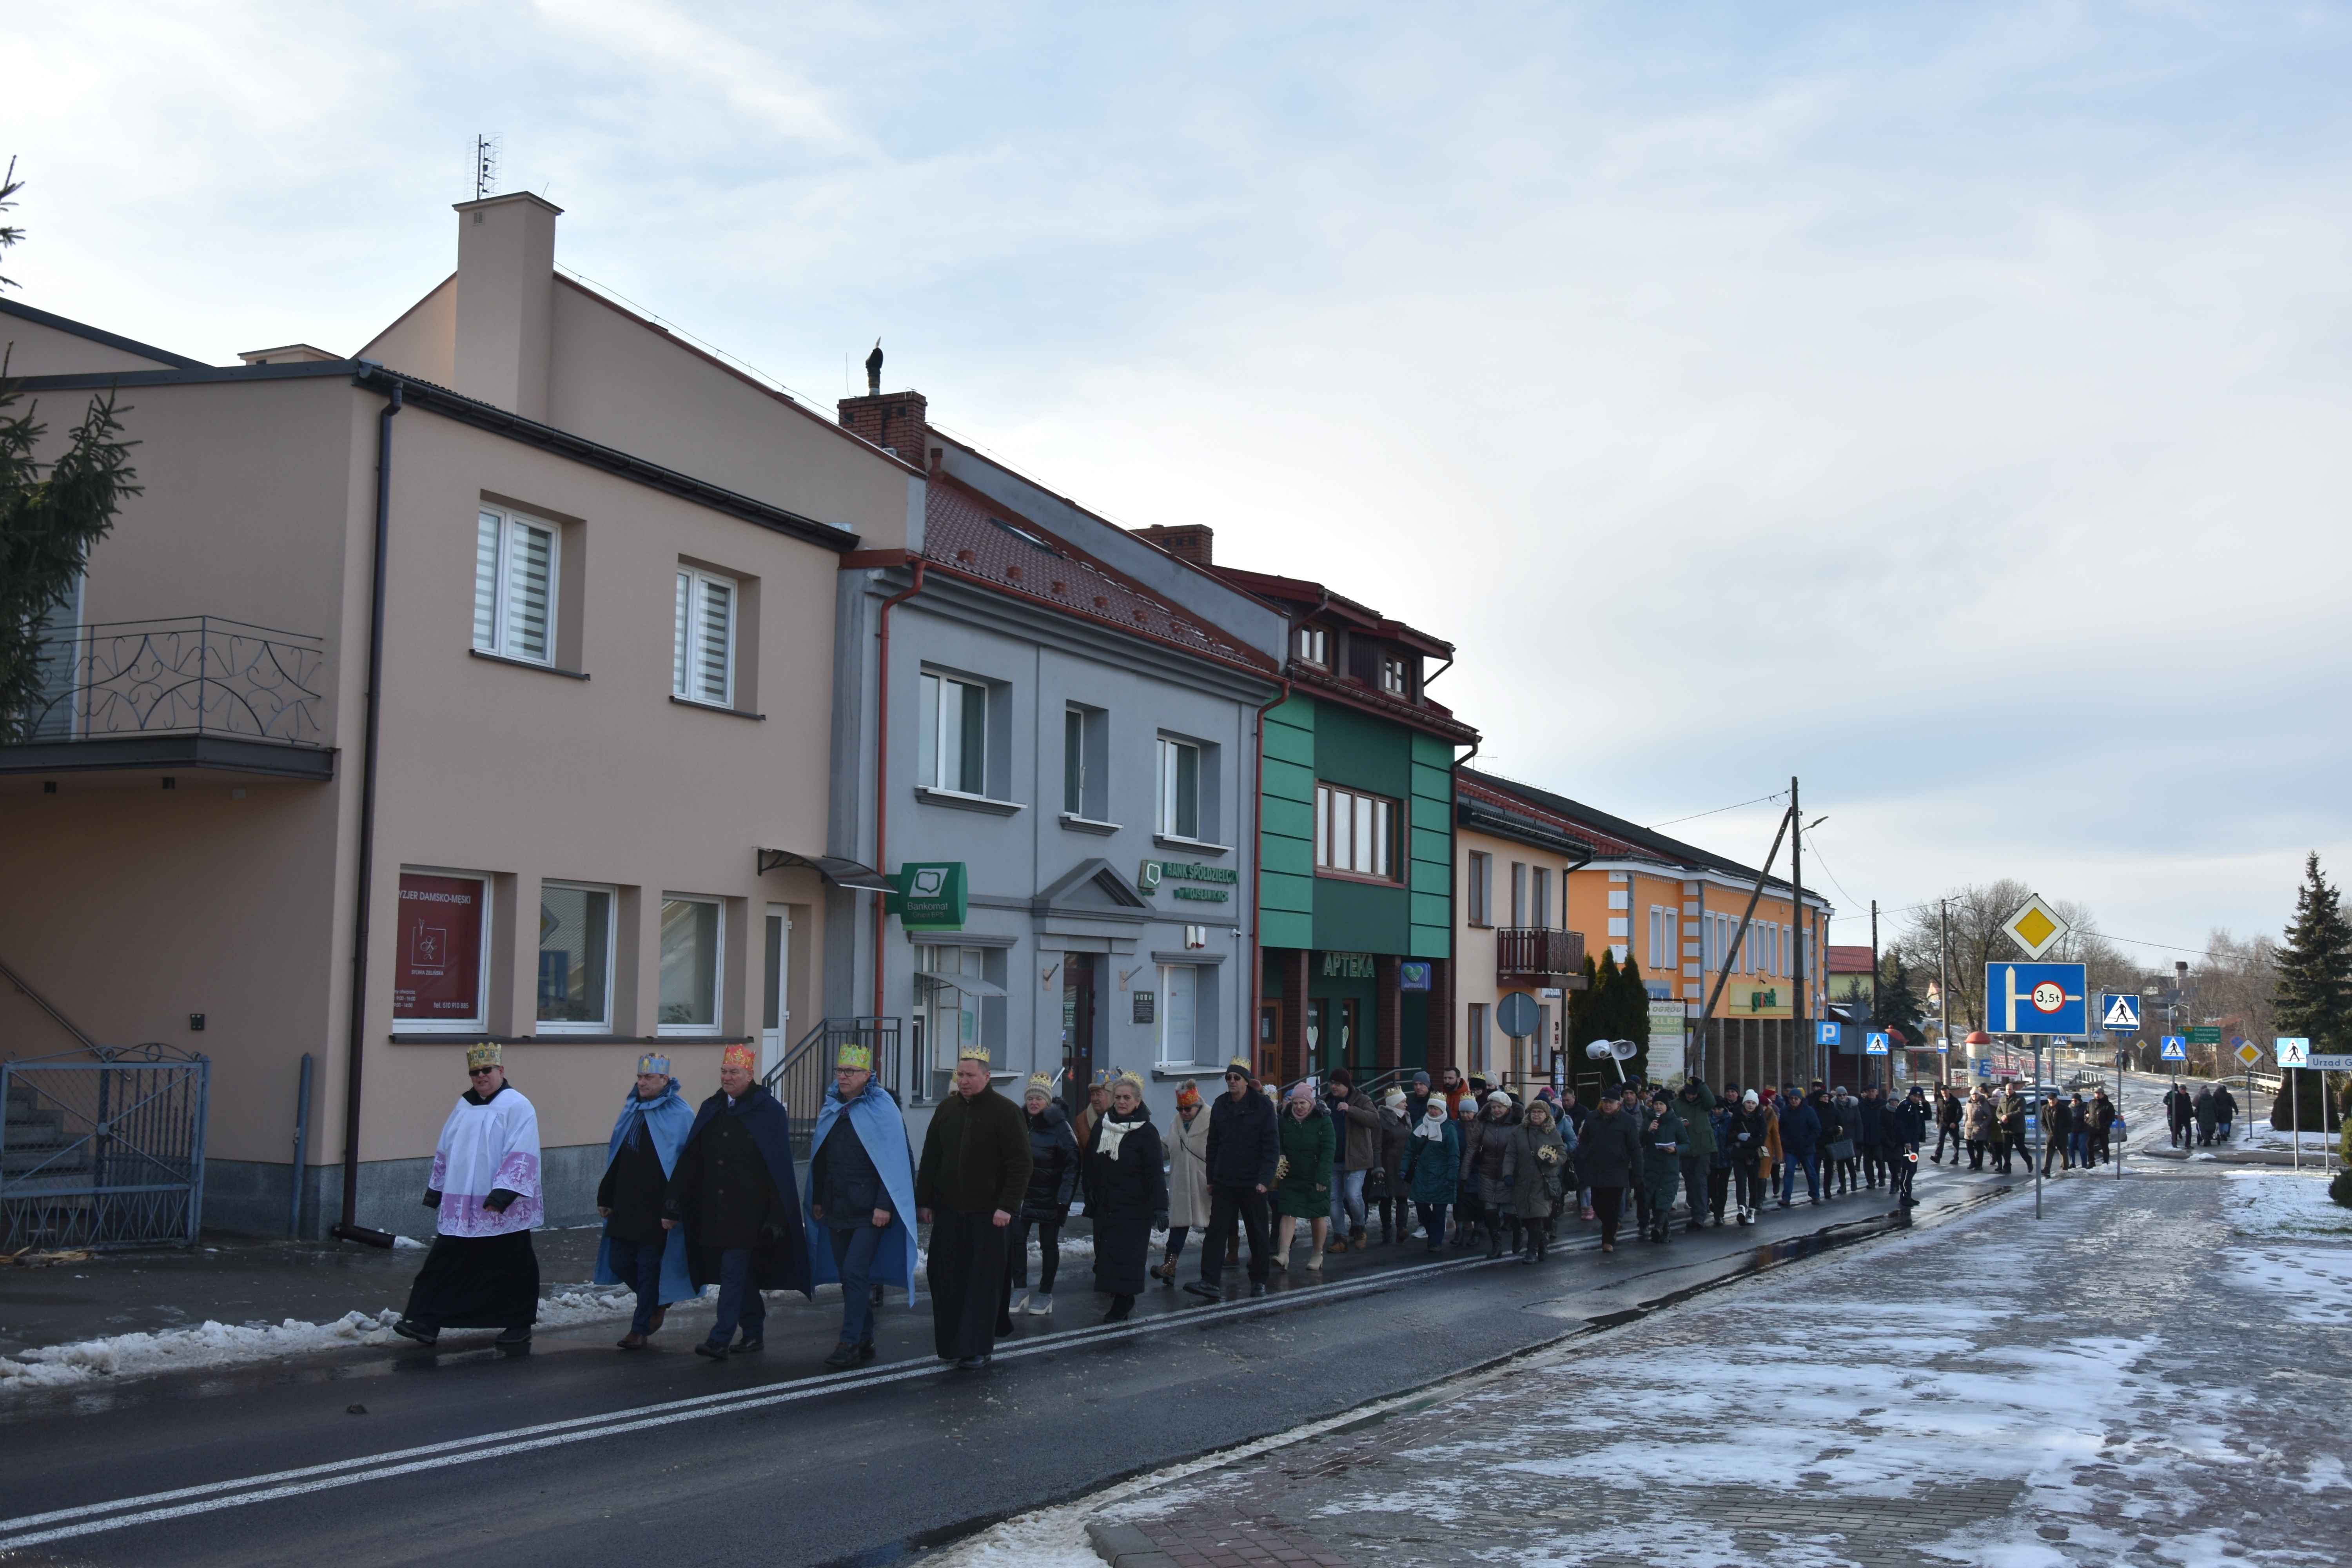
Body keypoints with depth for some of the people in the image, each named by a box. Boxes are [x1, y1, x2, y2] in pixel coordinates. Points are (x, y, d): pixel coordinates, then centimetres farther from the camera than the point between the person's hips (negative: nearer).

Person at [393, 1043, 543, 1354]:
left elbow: (521, 1157, -17)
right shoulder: (463, 1107, 13)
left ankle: (518, 1327, 15)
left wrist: (503, 1192, -25)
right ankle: (426, 1322, 8)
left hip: (504, 1211, -6)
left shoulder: (517, 1107, -9)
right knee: (443, 1263, 5)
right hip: (460, 1207, 6)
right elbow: (445, 1151, 22)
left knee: (512, 1268, 3)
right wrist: (435, 1189, 20)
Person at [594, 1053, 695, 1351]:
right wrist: (605, 1197, 15)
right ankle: (656, 1302, 31)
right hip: (625, 1204, 7)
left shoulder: (679, 1114, -8)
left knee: (649, 1266, 0)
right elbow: (616, 1158, 17)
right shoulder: (632, 1110, 12)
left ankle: (640, 1329, 9)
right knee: (619, 1262, 8)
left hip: (656, 1207, -7)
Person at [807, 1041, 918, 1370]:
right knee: (850, 1277, 9)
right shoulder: (830, 1109, 12)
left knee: (855, 1274, -13)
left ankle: (850, 1343, -10)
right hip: (836, 1208, 6)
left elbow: (893, 1160, -11)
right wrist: (817, 1201, 15)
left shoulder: (882, 1109, -7)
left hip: (869, 1211, -6)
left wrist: (884, 1206, -16)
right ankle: (864, 1342, 18)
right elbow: (819, 1158, 18)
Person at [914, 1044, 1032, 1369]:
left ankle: (977, 1348, 5)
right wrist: (925, 1201, 10)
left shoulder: (1006, 1112, -7)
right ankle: (951, 1342, 17)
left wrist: (1007, 1206, -16)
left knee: (983, 1282, -1)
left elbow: (1020, 1165, -10)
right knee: (945, 1278, 5)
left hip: (988, 1214, -5)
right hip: (948, 1210, 5)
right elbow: (930, 1159, 16)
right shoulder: (947, 1110, 10)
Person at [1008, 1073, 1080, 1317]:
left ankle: (1045, 1294, 17)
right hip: (1022, 1193, 4)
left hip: (1049, 1196, -4)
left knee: (1048, 1243, 6)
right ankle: (1020, 1289, 5)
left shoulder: (1060, 1126, -12)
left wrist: (1064, 1199, -18)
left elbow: (1073, 1163, -14)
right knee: (1015, 1239, -7)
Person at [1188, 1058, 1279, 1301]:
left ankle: (1259, 1281, 22)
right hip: (1224, 1181, 3)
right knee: (1216, 1231, -5)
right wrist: (1211, 1178, 11)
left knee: (1258, 1234, 8)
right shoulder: (1221, 1105, 8)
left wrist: (1265, 1179, -15)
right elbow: (1213, 1144, 13)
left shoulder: (1262, 1106, -5)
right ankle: (1211, 1282, -9)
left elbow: (1272, 1145, -8)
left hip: (1253, 1183, -3)